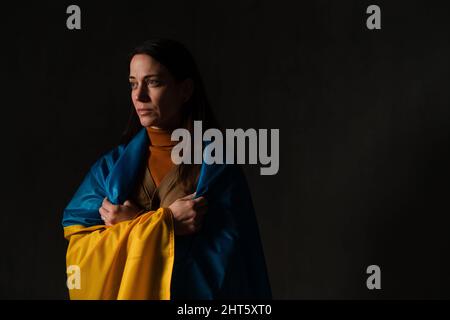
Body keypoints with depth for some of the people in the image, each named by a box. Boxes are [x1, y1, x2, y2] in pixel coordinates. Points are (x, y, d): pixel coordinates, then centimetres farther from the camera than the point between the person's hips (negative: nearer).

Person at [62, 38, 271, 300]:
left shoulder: (217, 167, -10)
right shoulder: (112, 165, -2)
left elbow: (223, 261, -16)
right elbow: (79, 250, -10)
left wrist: (137, 223, -17)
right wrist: (164, 224, -20)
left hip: (192, 291, -2)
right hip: (121, 291, 2)